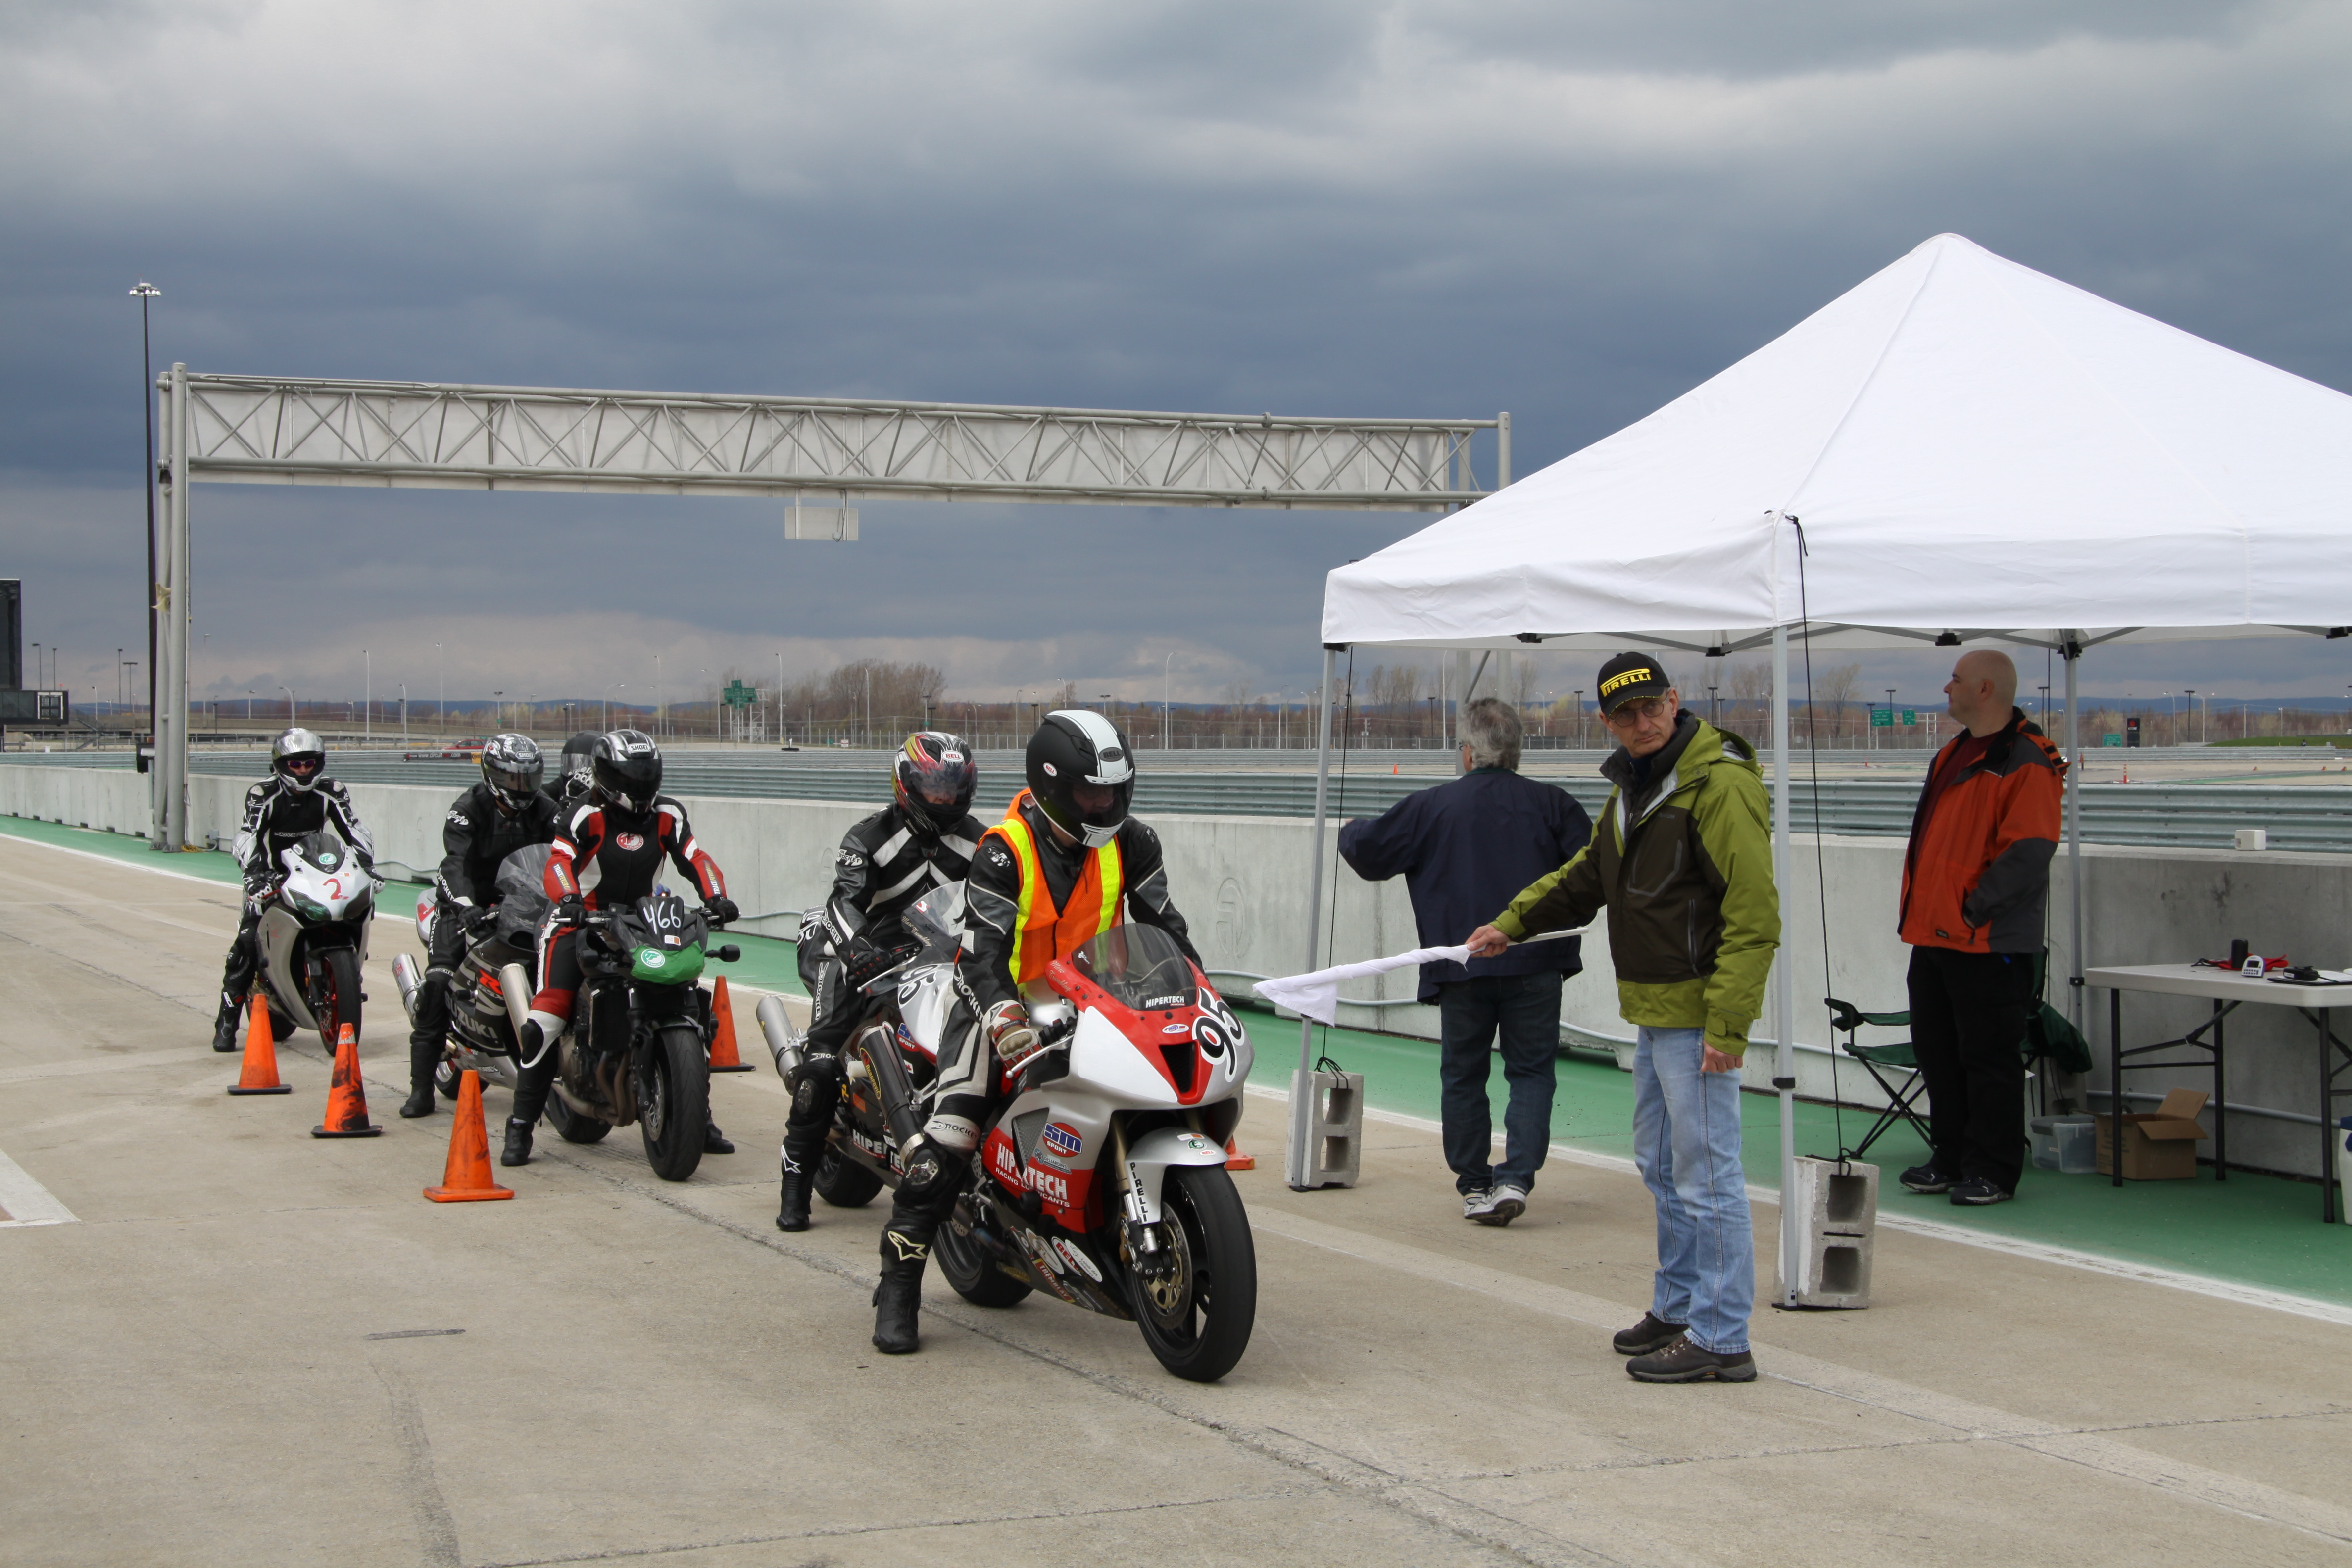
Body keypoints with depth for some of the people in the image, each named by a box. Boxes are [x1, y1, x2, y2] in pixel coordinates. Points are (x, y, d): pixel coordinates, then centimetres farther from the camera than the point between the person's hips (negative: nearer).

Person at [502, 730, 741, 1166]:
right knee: (548, 1019, -18)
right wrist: (568, 899, -45)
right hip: (579, 920, -5)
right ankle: (520, 1124, -10)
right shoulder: (588, 815, -11)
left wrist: (716, 897, -21)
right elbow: (558, 859, -24)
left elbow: (696, 859, -2)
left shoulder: (667, 815, 4)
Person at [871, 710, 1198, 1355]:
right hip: (1005, 998, -5)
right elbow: (982, 951, -26)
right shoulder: (1003, 854, -20)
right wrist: (1006, 1021, -42)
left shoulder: (1130, 843, -3)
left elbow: (1163, 922, 8)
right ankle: (899, 1285, -12)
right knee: (946, 1139, -19)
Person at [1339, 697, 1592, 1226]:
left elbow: (1364, 851, 6)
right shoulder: (1551, 804, 1)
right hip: (1535, 964, 0)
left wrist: (1350, 830, 27)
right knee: (1532, 1072, 6)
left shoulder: (1431, 807, 0)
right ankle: (1516, 1178, -11)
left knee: (1463, 1076, 12)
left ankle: (1474, 1186, 15)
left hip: (1462, 967, 0)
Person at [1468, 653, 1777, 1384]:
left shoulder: (1722, 783, -17)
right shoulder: (1633, 784, 14)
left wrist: (1728, 1024, -25)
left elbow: (1754, 916, -21)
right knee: (1662, 1165, 20)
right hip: (1653, 1009, 10)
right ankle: (1679, 1309, 32)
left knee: (1706, 1173, -7)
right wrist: (1513, 923, 21)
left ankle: (1721, 1339, -2)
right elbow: (1588, 874, 30)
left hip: (1700, 1012, -10)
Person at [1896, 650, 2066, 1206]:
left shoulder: (2027, 762, -13)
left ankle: (1993, 1173, 4)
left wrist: (1973, 909, -19)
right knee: (1937, 1051, 13)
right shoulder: (1955, 753, 17)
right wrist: (1921, 910, 14)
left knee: (1989, 1057, -3)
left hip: (1989, 944, -9)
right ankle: (1951, 1159, 24)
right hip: (1934, 933, 9)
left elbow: (2029, 851, -20)